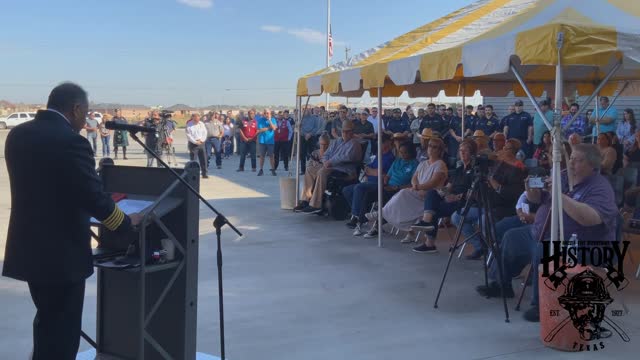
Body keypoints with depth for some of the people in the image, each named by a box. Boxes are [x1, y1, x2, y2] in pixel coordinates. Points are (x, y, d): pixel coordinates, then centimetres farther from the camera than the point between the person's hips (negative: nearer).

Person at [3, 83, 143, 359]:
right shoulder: (71, 142, -20)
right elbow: (94, 196, -20)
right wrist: (126, 222, -3)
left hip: (28, 248, 8)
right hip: (62, 253, -8)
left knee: (46, 319, 25)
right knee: (62, 329, 6)